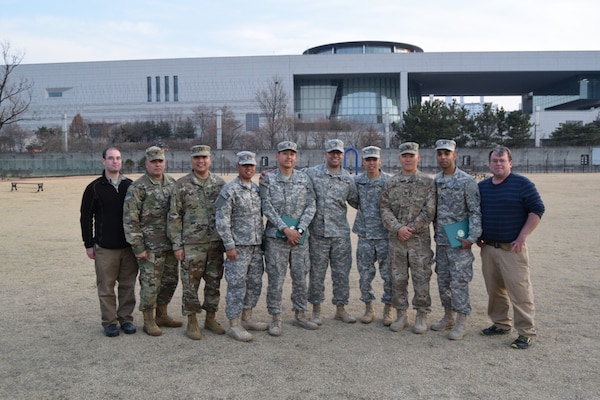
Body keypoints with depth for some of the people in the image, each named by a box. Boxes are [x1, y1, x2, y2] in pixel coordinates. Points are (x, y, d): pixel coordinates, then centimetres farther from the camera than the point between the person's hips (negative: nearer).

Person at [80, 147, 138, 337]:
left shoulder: (130, 185, 5)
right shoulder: (94, 188, 0)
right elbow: (86, 217, 3)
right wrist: (89, 245, -1)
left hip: (129, 245, 2)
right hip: (105, 248, -2)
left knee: (128, 285, 8)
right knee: (106, 287, 4)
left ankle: (126, 318, 21)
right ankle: (109, 322, 16)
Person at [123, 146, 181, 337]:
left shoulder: (172, 183, 7)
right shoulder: (137, 187, -10)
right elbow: (130, 219, -11)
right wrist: (138, 247, -13)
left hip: (171, 244, 6)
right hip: (150, 247, -6)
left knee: (170, 280, 15)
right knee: (150, 283, 2)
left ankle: (162, 315, 32)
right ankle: (148, 321, 19)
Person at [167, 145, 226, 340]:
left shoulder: (220, 183, 6)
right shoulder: (182, 185, -2)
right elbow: (174, 216, -3)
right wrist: (177, 244, -7)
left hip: (216, 243, 3)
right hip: (192, 244, -3)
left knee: (214, 282, 11)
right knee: (191, 285, 4)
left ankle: (210, 318, 26)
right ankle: (192, 322, 18)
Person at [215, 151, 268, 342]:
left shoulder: (257, 188, 11)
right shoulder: (229, 190, -10)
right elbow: (222, 221, -12)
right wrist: (229, 246, -16)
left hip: (256, 245, 7)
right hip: (238, 245, -7)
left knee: (255, 283, 14)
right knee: (237, 285, -2)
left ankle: (247, 318, 28)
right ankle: (234, 325, 9)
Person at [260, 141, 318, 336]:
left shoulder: (304, 179, 6)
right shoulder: (268, 179, -1)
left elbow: (311, 206, 1)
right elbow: (267, 208, -8)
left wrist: (299, 229, -11)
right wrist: (285, 229, -16)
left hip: (300, 237, 3)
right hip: (276, 237, -3)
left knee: (300, 278, 11)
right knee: (276, 280, 1)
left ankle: (300, 315, 25)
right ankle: (276, 319, 13)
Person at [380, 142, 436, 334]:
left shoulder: (428, 182, 0)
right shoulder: (391, 183, 7)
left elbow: (429, 211, -7)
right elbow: (385, 209, 1)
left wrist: (411, 229, -12)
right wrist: (398, 228, -12)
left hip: (420, 239, -2)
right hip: (396, 239, 3)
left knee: (421, 279, 4)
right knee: (397, 278, 9)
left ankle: (421, 316, 17)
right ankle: (401, 315, 22)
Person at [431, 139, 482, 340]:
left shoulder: (467, 181, -9)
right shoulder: (435, 180, 9)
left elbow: (475, 212, -11)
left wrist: (472, 237, -17)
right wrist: (435, 234, 13)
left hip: (459, 241, -6)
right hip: (441, 240, 6)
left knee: (459, 282, -3)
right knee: (443, 280, 13)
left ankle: (461, 321, 8)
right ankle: (448, 316, 27)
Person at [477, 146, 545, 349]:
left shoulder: (522, 184, -6)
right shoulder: (482, 186, 11)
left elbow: (537, 210, -8)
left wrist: (522, 237, -13)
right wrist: (478, 235, 11)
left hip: (512, 248, -5)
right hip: (488, 248, 6)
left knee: (519, 290, -4)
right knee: (494, 289, 13)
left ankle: (526, 332, 7)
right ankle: (500, 324, 28)